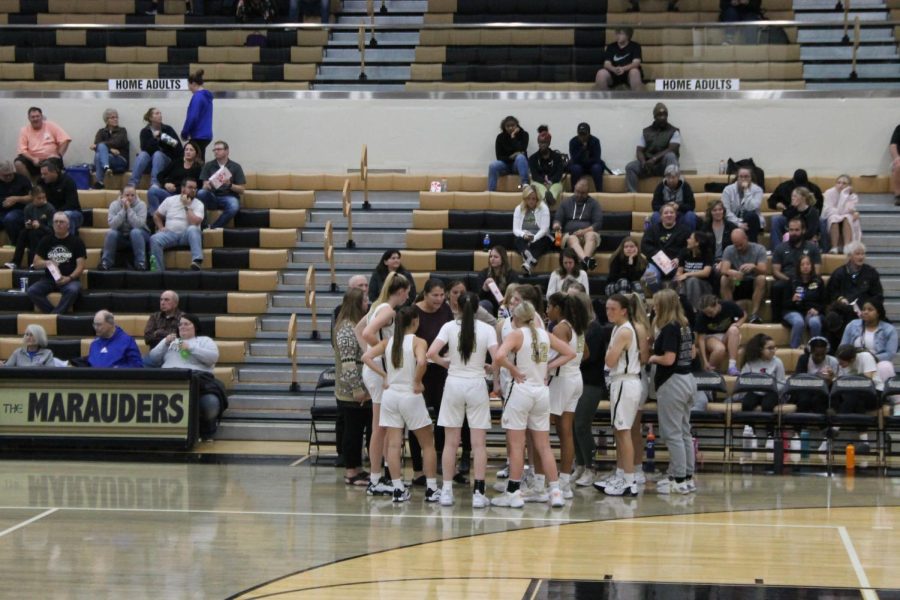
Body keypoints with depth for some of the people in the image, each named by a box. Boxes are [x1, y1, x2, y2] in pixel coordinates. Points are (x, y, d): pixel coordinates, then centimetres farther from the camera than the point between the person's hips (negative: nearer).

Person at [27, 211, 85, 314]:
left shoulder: (76, 242, 3)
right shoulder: (46, 241, 11)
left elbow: (80, 265, -3)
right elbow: (36, 263, 10)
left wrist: (69, 278, -19)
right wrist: (46, 263, -12)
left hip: (70, 279, -3)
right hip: (49, 279, 3)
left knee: (73, 290, -38)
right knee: (32, 291, -26)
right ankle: (56, 314, -27)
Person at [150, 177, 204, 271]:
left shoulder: (198, 204, 1)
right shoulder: (170, 200, 10)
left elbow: (194, 223, -15)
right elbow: (156, 215, 18)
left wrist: (187, 206, -9)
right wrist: (161, 227, 1)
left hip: (187, 235, -2)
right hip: (170, 233, 2)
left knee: (192, 229, -38)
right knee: (154, 239, -29)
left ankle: (197, 260, -52)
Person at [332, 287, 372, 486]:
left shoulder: (358, 325, 15)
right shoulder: (347, 329, -16)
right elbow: (348, 363, -21)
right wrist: (357, 389, -21)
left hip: (364, 391, 9)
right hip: (353, 393, -9)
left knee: (359, 430, 13)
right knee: (353, 430, -2)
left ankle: (357, 468, 20)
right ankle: (350, 472, 5)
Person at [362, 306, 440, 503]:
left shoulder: (388, 342, 5)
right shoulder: (418, 342, -9)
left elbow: (366, 357, -1)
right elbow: (421, 362, -28)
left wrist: (384, 375, 2)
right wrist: (417, 383, -13)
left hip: (390, 395, 4)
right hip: (411, 396, -4)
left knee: (393, 445, 4)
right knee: (427, 444, 8)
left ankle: (398, 489, 2)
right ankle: (431, 489, 7)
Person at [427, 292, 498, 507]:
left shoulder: (449, 327, -3)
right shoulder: (486, 329, -3)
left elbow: (431, 353, -12)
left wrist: (445, 362, 7)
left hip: (454, 384, 1)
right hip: (477, 385, -1)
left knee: (450, 442, 7)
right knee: (478, 443, 2)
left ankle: (447, 491, 9)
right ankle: (478, 493, 0)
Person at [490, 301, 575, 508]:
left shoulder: (516, 334, -6)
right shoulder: (544, 335, 9)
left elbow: (500, 356, -23)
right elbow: (570, 353, 16)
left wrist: (513, 370, -8)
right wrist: (548, 367, 11)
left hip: (522, 389, -5)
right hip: (542, 391, 5)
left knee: (516, 445, 1)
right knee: (544, 446, 10)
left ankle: (513, 493, 2)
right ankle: (556, 491, 5)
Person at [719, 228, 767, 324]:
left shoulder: (759, 249, -6)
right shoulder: (729, 250, -3)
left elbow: (763, 270, -19)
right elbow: (723, 270, -18)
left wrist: (753, 267, -42)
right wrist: (732, 273, -43)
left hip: (754, 285, -1)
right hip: (736, 285, 1)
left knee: (761, 278, -32)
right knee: (724, 279, -28)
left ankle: (754, 314, -33)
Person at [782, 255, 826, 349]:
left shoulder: (818, 281, 10)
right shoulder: (792, 281, 7)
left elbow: (823, 301, 11)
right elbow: (785, 303, 5)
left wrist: (817, 309, -10)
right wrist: (793, 300, -18)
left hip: (812, 312, 1)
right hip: (794, 312, -1)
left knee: (815, 322, -35)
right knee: (799, 322, -37)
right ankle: (794, 348, -29)